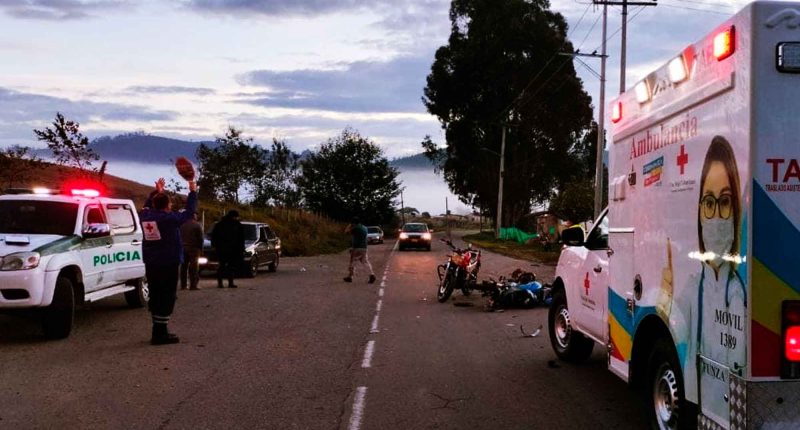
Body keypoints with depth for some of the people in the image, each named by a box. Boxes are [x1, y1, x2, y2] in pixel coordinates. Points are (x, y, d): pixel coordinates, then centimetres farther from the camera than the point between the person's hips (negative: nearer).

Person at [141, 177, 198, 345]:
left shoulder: (146, 216, 4)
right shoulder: (169, 218, -13)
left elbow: (148, 206, 27)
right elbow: (189, 211, -5)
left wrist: (157, 192, 36)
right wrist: (193, 192, 6)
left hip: (151, 265, 7)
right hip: (168, 264, -7)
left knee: (156, 298, 14)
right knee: (166, 299, -3)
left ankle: (158, 331, 21)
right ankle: (160, 334, -5)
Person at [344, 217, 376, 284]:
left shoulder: (355, 228, -12)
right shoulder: (364, 228, 11)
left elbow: (346, 231, -5)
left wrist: (350, 226, 12)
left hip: (356, 248, -6)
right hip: (364, 248, 6)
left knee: (352, 262, 5)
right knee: (366, 262, 8)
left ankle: (350, 277, 13)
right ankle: (372, 274, -9)